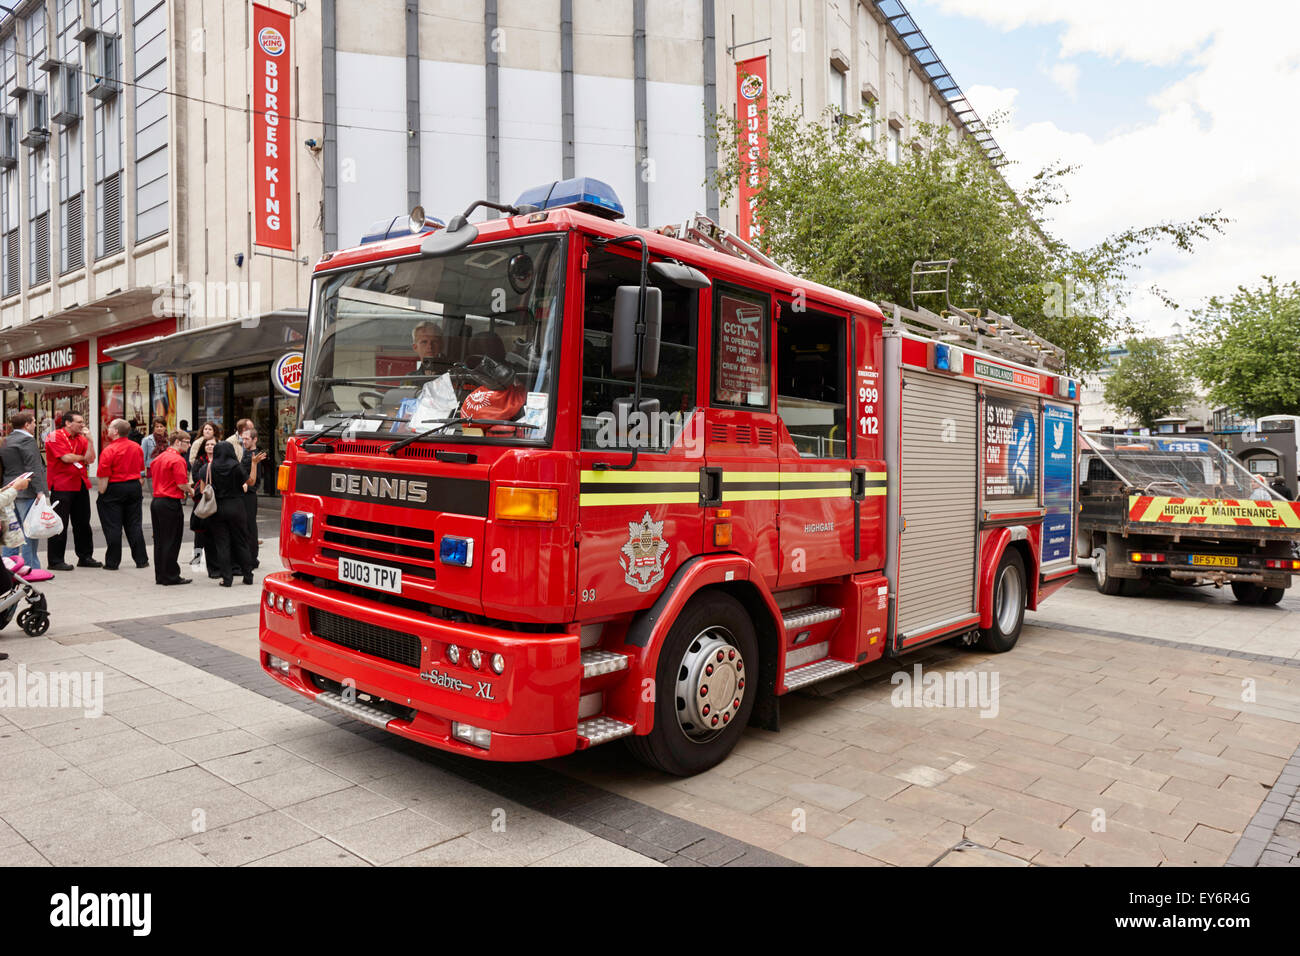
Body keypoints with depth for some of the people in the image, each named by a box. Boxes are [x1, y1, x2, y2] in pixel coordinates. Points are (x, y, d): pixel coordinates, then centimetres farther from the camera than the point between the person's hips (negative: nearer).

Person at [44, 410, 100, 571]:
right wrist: (83, 458, 2)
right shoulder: (55, 436, -6)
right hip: (62, 486, -7)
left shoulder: (82, 438, 13)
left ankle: (85, 557, 20)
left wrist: (89, 440, -5)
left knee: (83, 522, 12)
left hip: (81, 485, 7)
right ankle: (55, 561, 3)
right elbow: (66, 457, -15)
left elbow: (90, 459, 2)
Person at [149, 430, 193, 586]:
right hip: (170, 504, -9)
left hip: (156, 501, 9)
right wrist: (191, 490, 2)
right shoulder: (178, 460, -14)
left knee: (159, 541, 12)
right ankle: (171, 576, 5)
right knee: (171, 542, -1)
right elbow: (182, 484, -19)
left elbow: (153, 477, 19)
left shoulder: (159, 458, 14)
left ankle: (160, 576, 18)